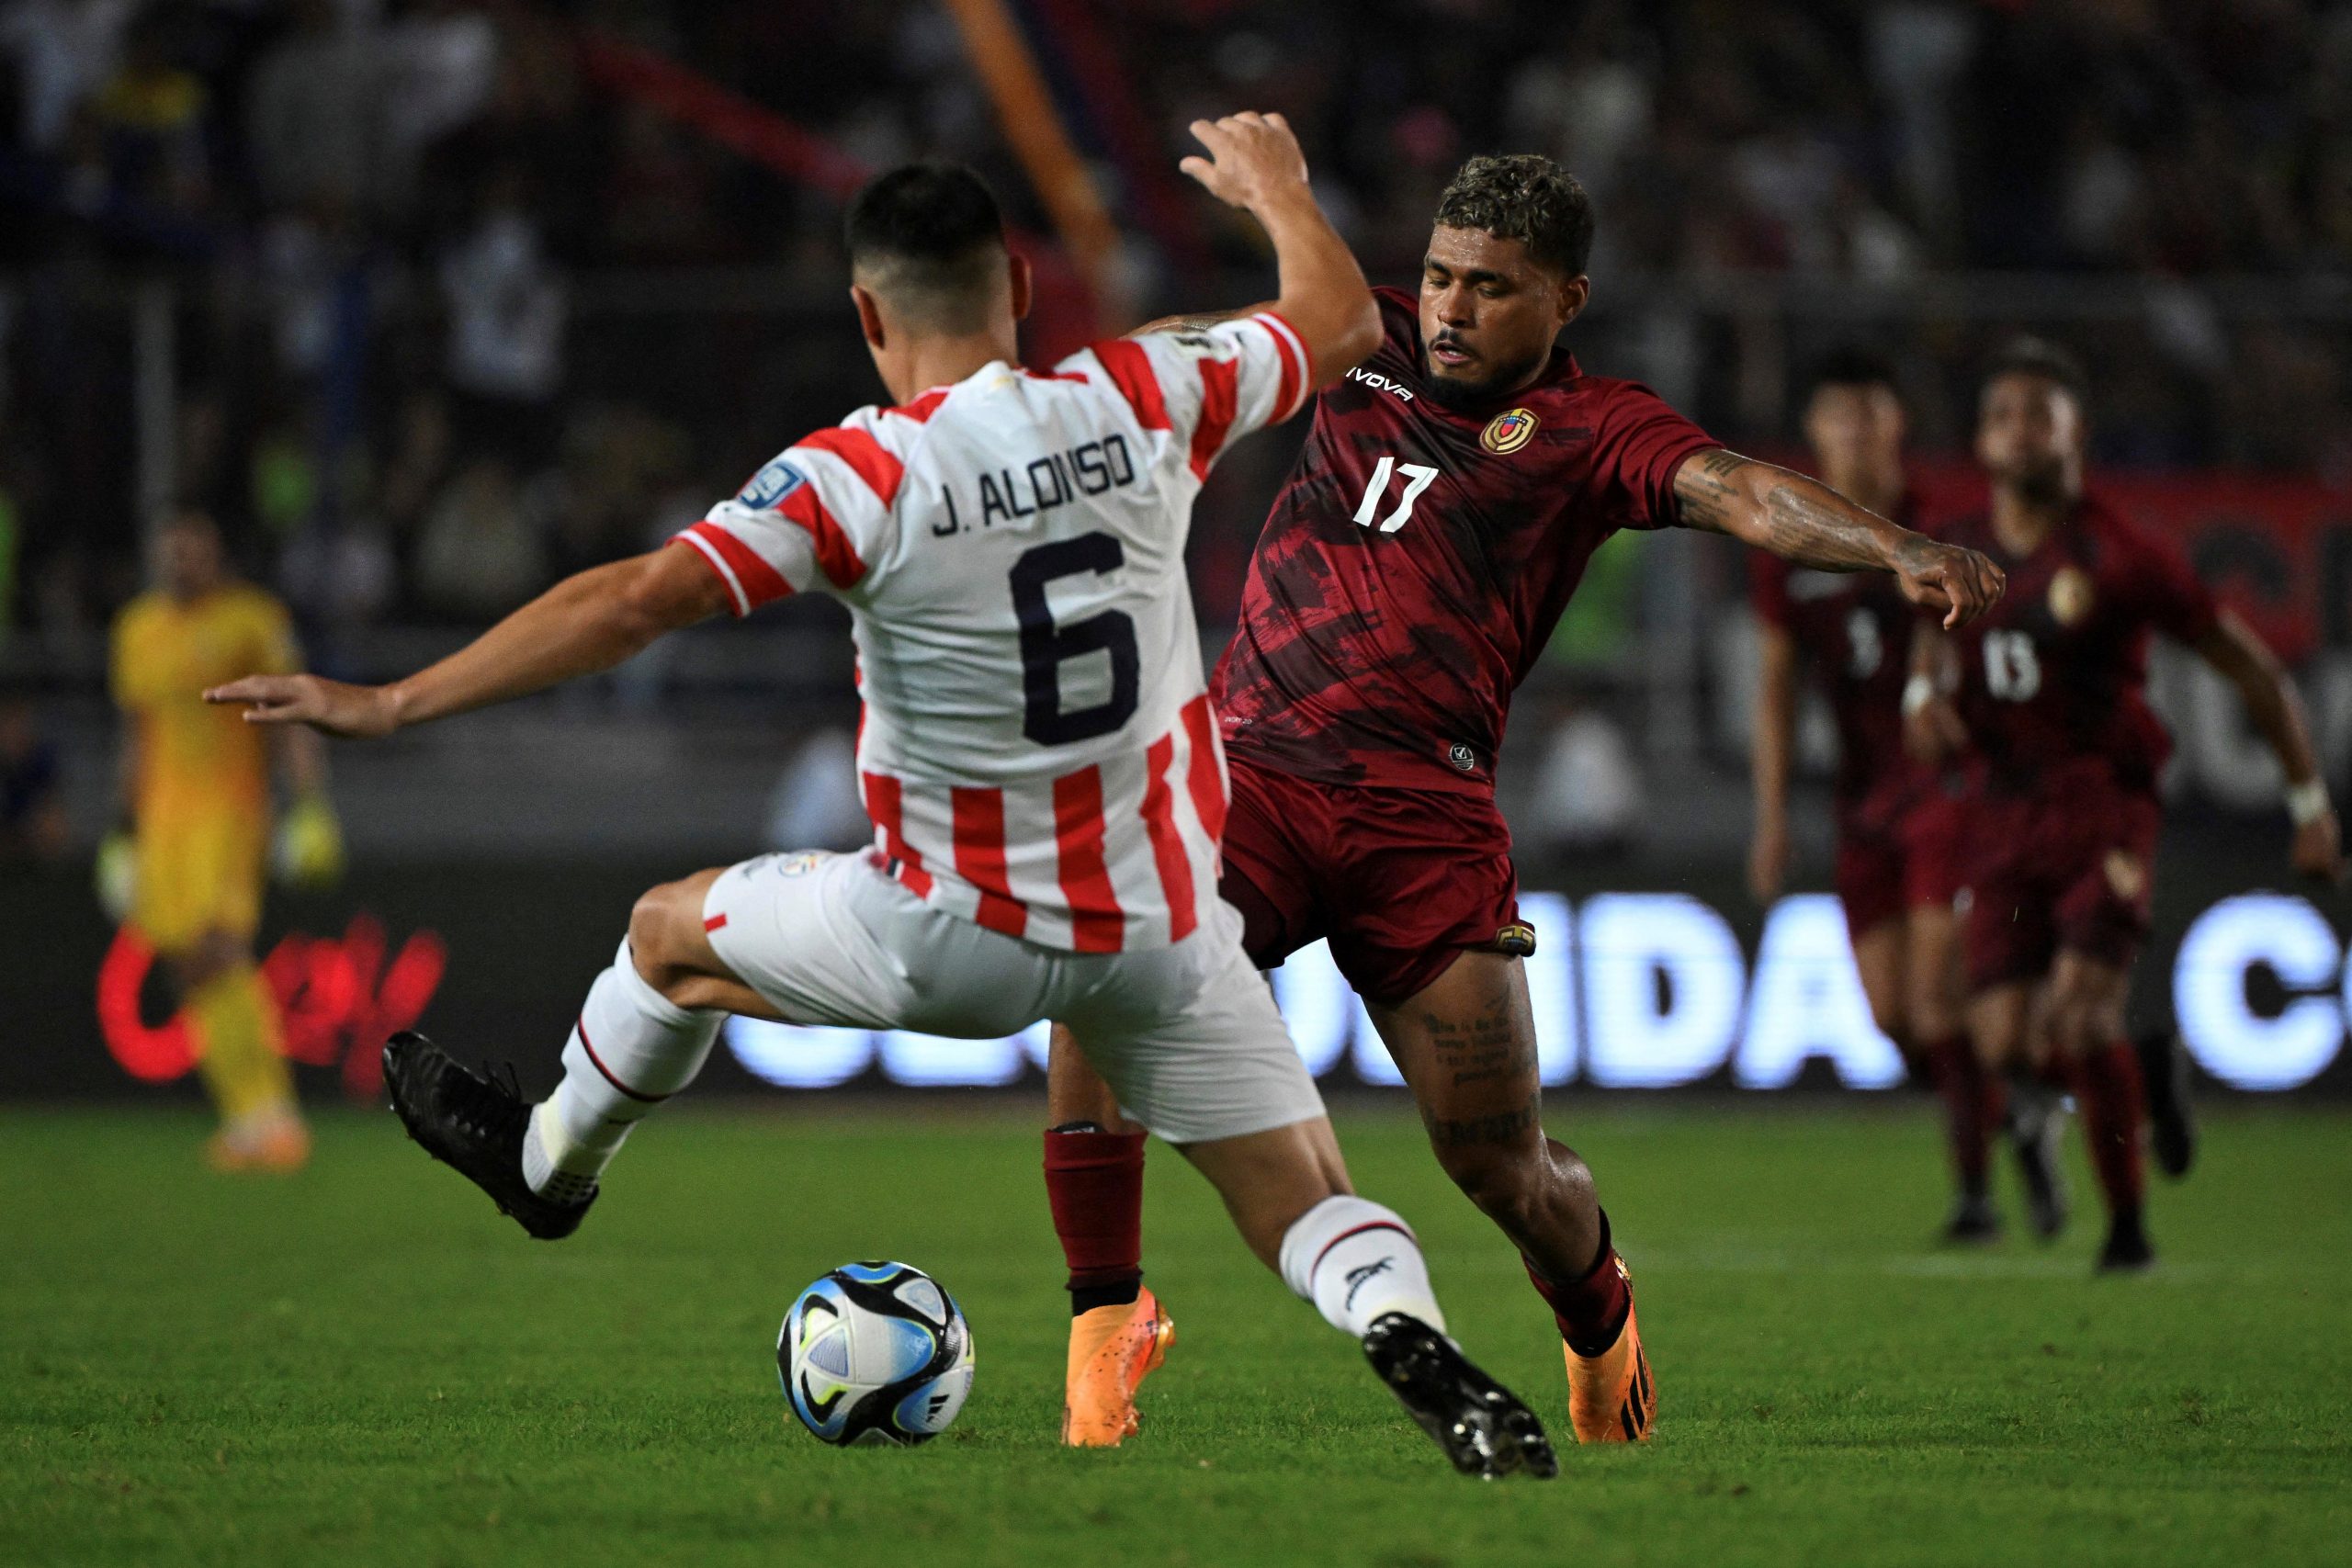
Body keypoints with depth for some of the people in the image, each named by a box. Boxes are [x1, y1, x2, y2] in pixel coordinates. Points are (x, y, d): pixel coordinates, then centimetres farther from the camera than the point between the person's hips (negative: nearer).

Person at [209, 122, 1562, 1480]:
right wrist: (1280, 192, 31)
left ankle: (550, 1159, 48)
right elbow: (1343, 324, 10)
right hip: (1161, 932, 2)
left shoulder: (857, 476, -18)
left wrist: (391, 705, -20)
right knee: (1304, 1211, 8)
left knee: (672, 929, 24)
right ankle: (1407, 1333, -24)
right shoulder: (1146, 400, -7)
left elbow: (639, 601, -24)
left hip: (958, 934, -2)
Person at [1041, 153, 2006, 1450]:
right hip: (1249, 762, 2)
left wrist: (1900, 550, -29)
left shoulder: (1588, 429, 3)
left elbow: (1735, 492, -11)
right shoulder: (1372, 347, 18)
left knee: (1504, 1166, -2)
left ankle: (1599, 1319, 34)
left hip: (1423, 812, -2)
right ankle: (1105, 1327, -14)